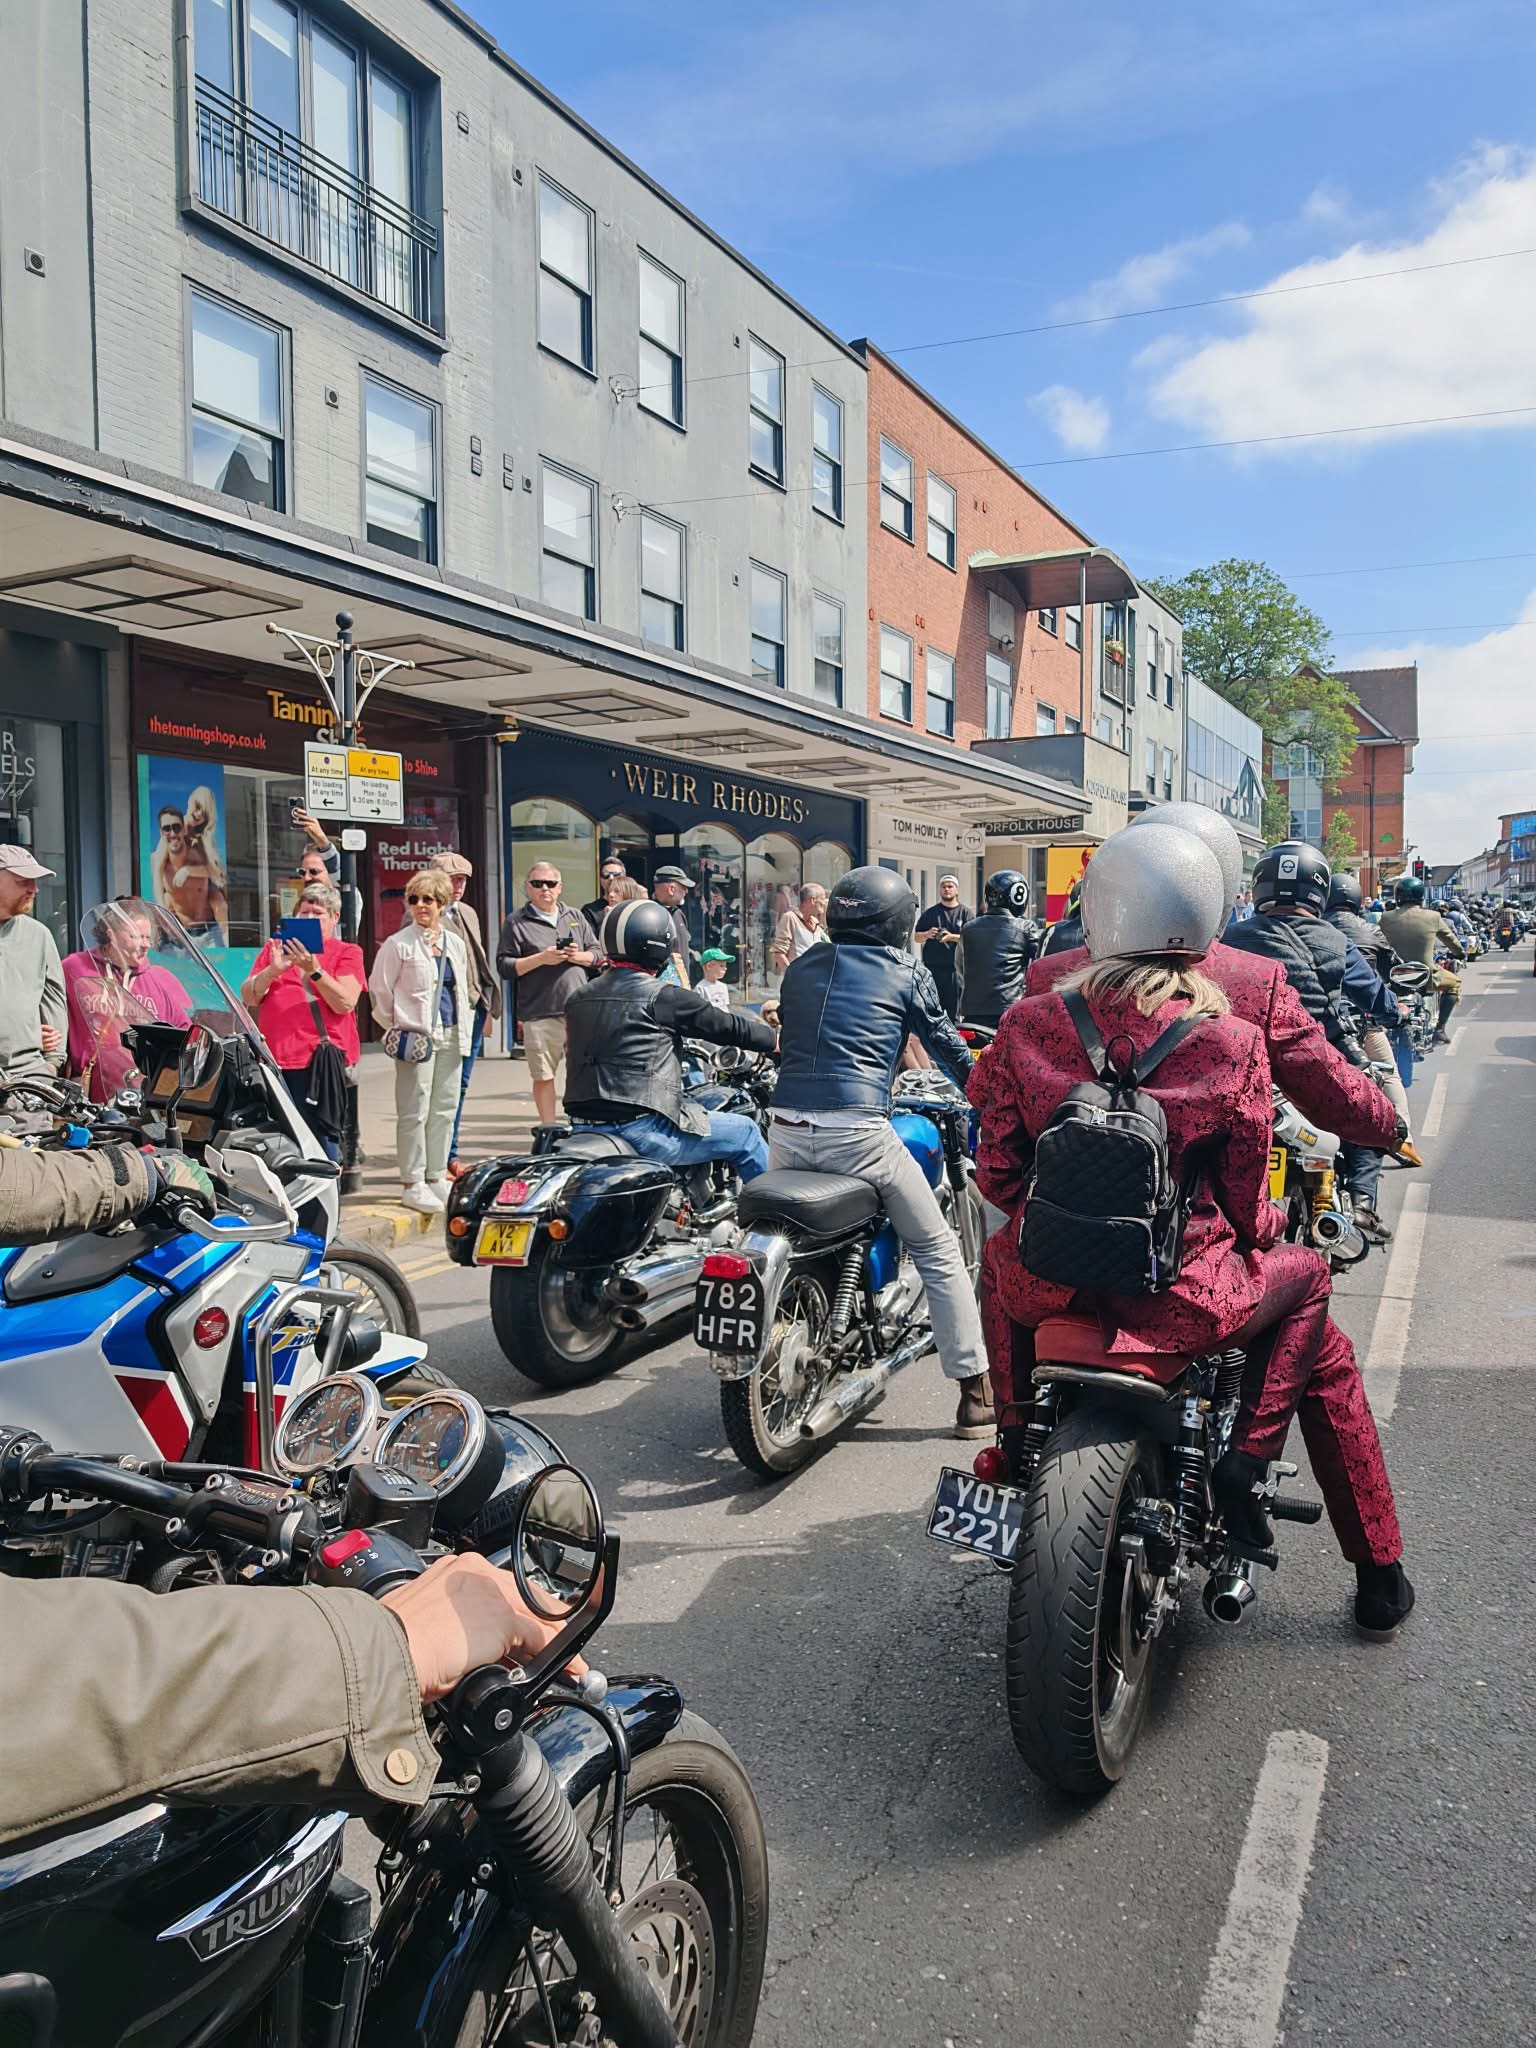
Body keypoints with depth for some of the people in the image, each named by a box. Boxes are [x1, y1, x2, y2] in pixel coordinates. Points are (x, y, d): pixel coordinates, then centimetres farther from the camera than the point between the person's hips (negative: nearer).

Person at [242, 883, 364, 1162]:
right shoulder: (275, 947, 19)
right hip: (273, 1058, 4)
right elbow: (248, 997, 10)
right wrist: (272, 971, -8)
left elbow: (345, 1003, -7)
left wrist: (314, 970, -17)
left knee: (321, 1141, -6)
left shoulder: (347, 952, 8)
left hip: (320, 1061, -3)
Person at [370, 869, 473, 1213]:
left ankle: (437, 1177, 20)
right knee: (414, 1113, -3)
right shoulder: (398, 944, -6)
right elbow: (379, 991, -3)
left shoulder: (455, 943, 12)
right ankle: (413, 1184, 3)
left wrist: (463, 1031, 14)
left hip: (450, 1037, 6)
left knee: (444, 1110, 10)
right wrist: (398, 1027, -1)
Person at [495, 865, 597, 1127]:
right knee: (543, 1076, 4)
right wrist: (541, 959, -12)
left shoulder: (575, 917, 15)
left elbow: (596, 953, 16)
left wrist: (578, 956, -5)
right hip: (540, 1014, -3)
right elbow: (505, 965, -3)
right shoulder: (516, 922, 3)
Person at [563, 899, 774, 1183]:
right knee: (746, 1134, 7)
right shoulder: (663, 996, -9)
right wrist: (777, 1039, 16)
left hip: (584, 1128, 8)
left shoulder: (579, 998, 12)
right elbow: (728, 1027, -2)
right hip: (641, 1131, -8)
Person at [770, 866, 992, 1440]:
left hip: (787, 1130, 5)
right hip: (858, 1133, -4)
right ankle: (976, 1391, 11)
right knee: (938, 1251, 9)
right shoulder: (906, 973, 6)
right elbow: (947, 1046, 13)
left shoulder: (801, 967, 18)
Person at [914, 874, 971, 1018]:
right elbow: (917, 936, 16)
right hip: (932, 967, 2)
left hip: (956, 968, -2)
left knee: (954, 1009, -3)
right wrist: (927, 934, -6)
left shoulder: (966, 913, 7)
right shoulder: (930, 913, 16)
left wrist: (952, 937, -17)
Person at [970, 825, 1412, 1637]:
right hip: (1180, 1300, -2)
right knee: (1305, 1275, 27)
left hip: (1054, 1285, 3)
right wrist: (1263, 1228, 22)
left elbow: (996, 1173, 0)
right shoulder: (1230, 1043, -10)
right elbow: (1246, 1203, -1)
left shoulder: (1027, 1027, -6)